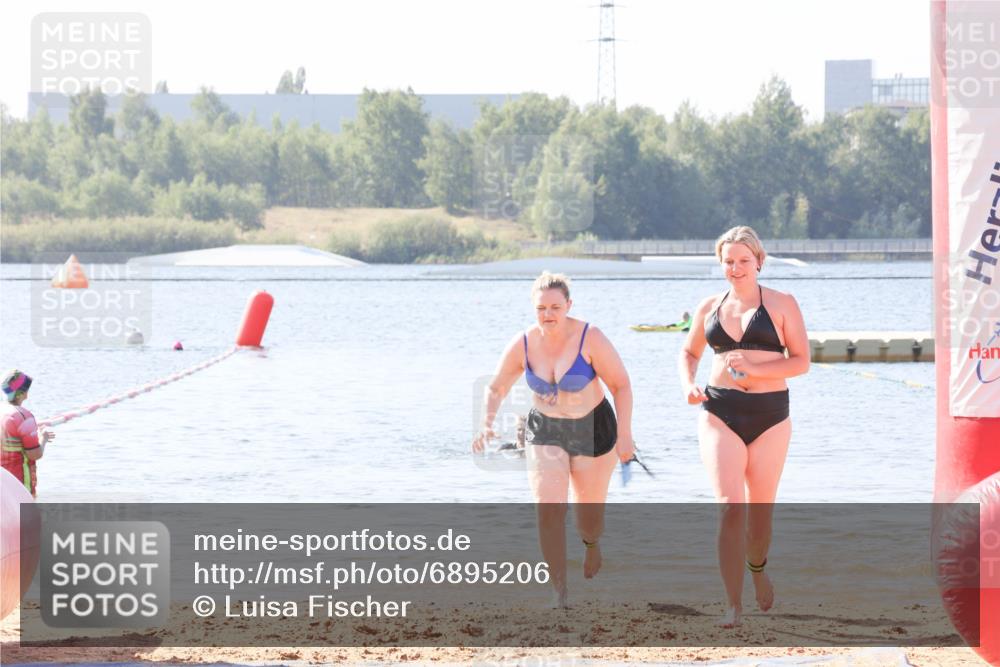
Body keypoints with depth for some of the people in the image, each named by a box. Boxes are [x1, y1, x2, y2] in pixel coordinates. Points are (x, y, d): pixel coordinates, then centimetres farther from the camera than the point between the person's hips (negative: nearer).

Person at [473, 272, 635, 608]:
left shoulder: (590, 339, -20)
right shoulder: (523, 345, -10)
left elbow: (621, 385, -12)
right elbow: (496, 388, 4)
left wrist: (624, 434, -16)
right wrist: (486, 425, -12)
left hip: (593, 429, -2)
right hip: (545, 430, 2)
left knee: (589, 515, 9)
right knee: (548, 510, -15)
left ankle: (591, 543, 48)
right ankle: (559, 590, -6)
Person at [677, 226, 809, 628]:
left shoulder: (781, 305, 2)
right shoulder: (710, 308, 11)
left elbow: (801, 361, -3)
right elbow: (689, 352, 25)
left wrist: (754, 369, -16)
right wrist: (688, 385, 4)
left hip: (769, 415, -1)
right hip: (720, 414, 1)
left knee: (761, 508, 9)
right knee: (729, 506, -13)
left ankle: (757, 567, 42)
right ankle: (733, 604, -14)